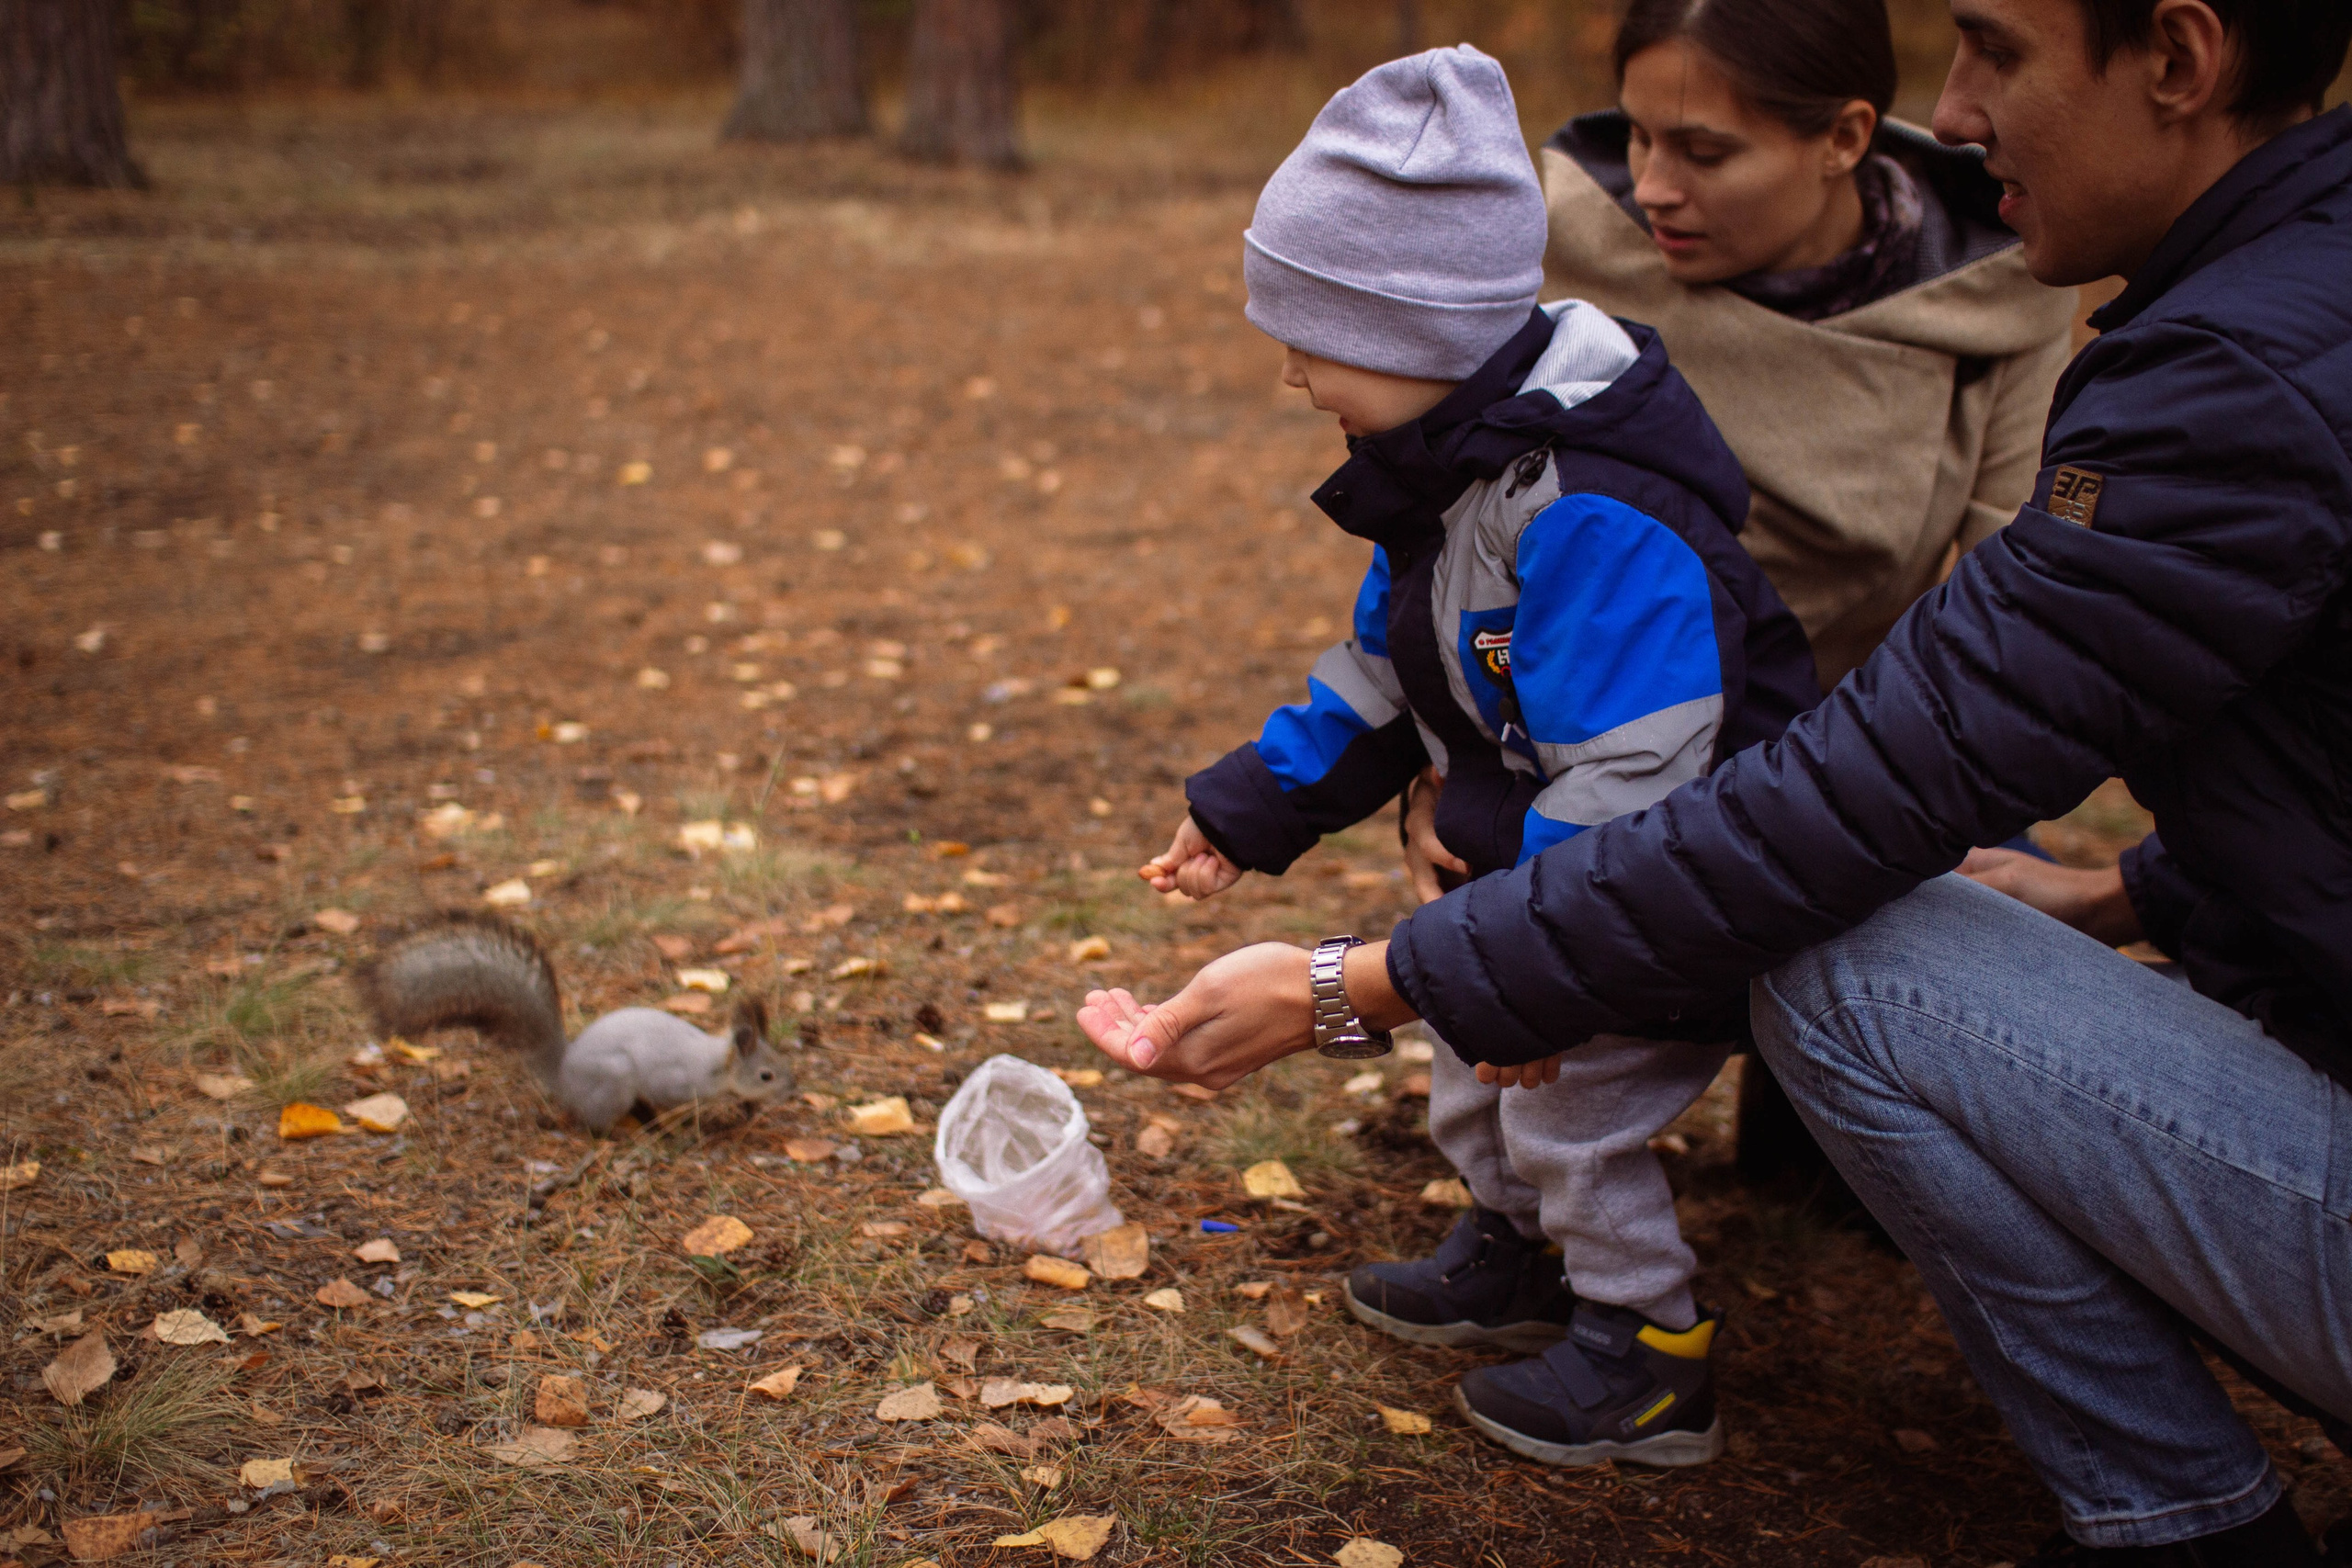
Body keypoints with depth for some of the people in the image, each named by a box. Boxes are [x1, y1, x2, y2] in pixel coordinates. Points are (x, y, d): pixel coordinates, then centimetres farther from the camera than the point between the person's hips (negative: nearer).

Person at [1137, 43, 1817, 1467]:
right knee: (1471, 1062, 18)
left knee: (1570, 1103, -3)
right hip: (1538, 857, 9)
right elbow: (1380, 678, 12)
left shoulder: (1590, 517, -34)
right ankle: (1526, 1251, 43)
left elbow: (1631, 779, -36)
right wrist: (1251, 810, 11)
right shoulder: (1444, 473, -1)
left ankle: (1654, 1354, 18)